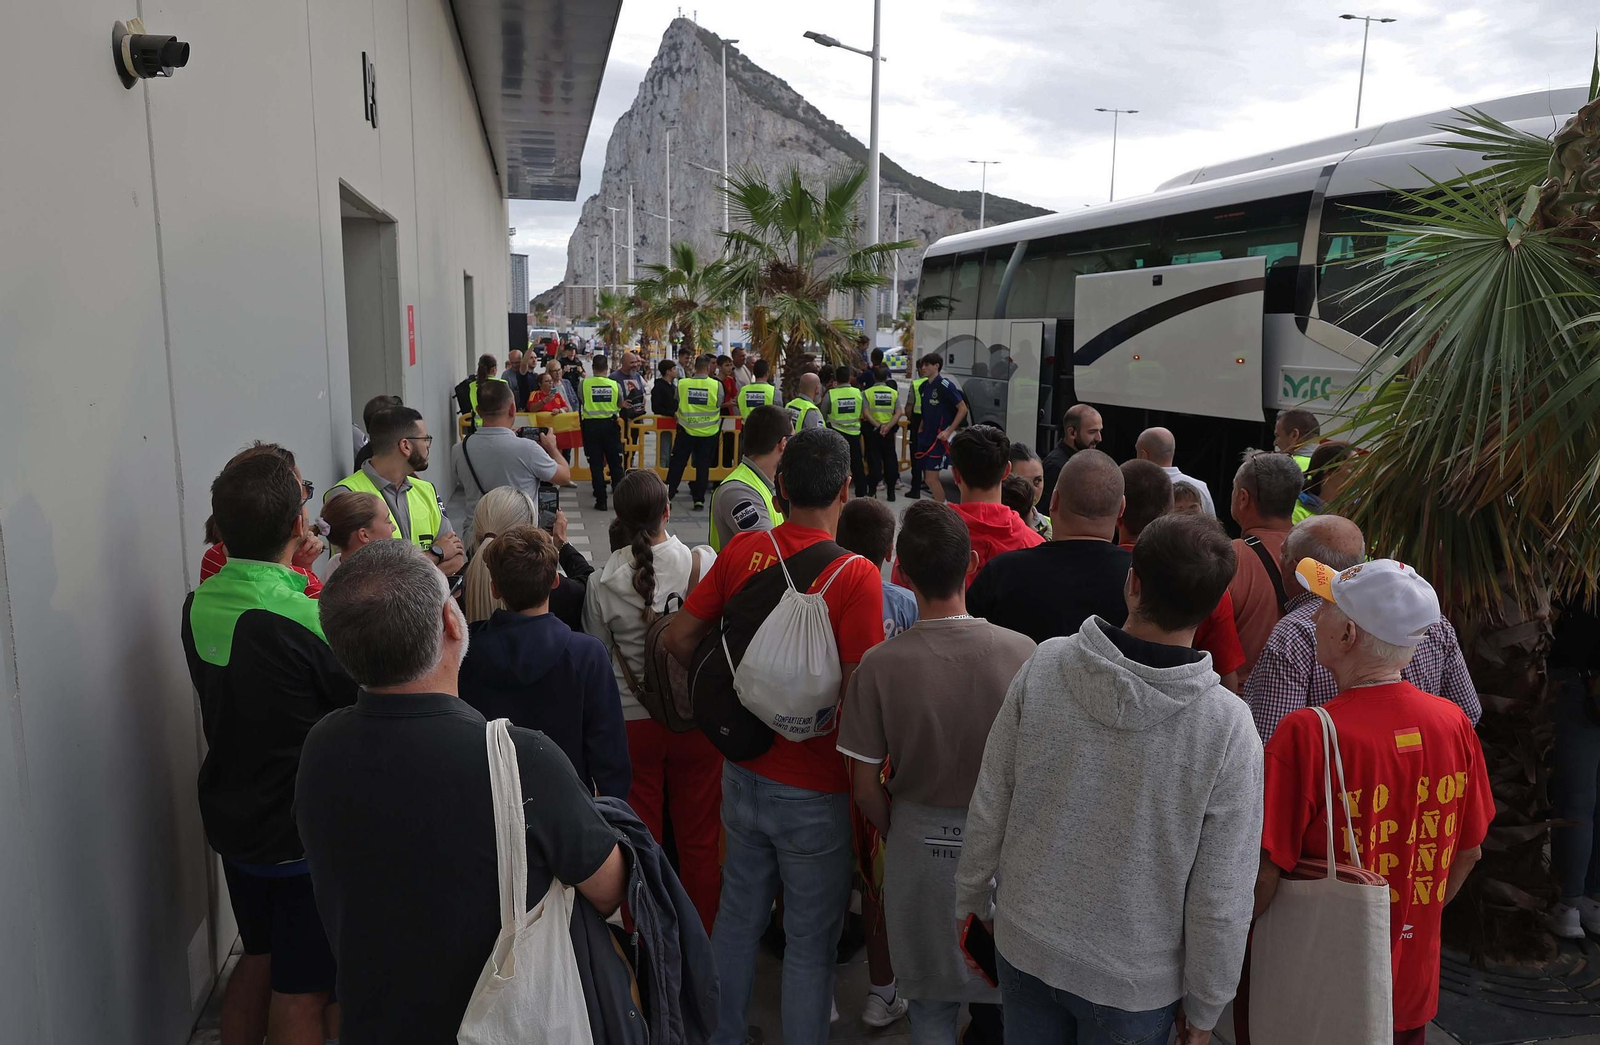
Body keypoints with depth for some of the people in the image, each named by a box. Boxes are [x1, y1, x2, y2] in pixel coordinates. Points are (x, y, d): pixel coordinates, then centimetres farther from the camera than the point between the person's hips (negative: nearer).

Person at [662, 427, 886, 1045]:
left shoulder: (742, 550, -7)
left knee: (737, 918, 23)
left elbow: (678, 638, -1)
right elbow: (856, 694, -24)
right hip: (815, 791, -5)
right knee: (811, 944, 13)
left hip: (744, 771, 5)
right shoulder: (856, 575, -21)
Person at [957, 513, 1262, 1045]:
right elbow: (1220, 898, -15)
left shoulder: (1045, 664, -18)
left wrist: (971, 899, 9)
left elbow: (988, 804, -8)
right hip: (1135, 981, -1)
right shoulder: (1228, 727, -23)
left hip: (1023, 945, 2)